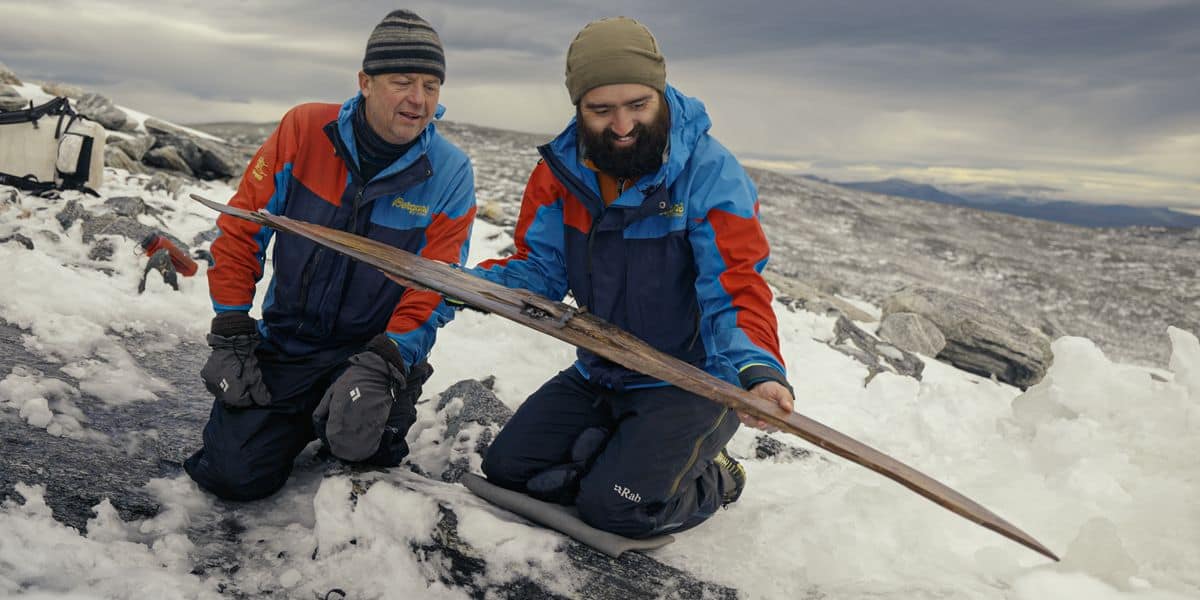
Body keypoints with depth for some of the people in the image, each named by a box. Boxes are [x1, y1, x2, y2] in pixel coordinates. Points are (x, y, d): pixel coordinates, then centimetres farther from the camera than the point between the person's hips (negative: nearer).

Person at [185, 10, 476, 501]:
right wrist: (231, 338, -5)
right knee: (236, 475, -10)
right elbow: (241, 231, -2)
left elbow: (432, 292, -11)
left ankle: (388, 410, 12)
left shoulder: (449, 175, -11)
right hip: (283, 344, 1)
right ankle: (301, 419, 23)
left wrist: (381, 365, -25)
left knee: (358, 442, -24)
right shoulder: (305, 130, -9)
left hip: (376, 348, -1)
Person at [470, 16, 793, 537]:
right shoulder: (561, 169, -4)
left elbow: (737, 292, -24)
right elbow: (539, 269, -1)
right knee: (505, 469, 2)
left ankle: (709, 480, 12)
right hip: (596, 377, 6)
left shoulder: (711, 173, -20)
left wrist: (757, 368, -44)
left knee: (616, 507, -19)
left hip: (692, 382, -5)